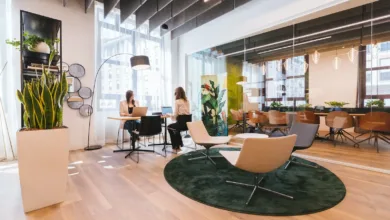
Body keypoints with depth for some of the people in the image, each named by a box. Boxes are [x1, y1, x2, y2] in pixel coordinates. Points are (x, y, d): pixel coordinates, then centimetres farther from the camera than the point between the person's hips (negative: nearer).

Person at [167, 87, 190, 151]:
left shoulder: (177, 101, -10)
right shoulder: (187, 101, 10)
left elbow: (175, 115, -12)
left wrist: (170, 115, 9)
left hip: (181, 123, -7)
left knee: (169, 127, 24)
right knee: (175, 128, 34)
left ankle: (175, 147, 31)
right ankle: (179, 145, 36)